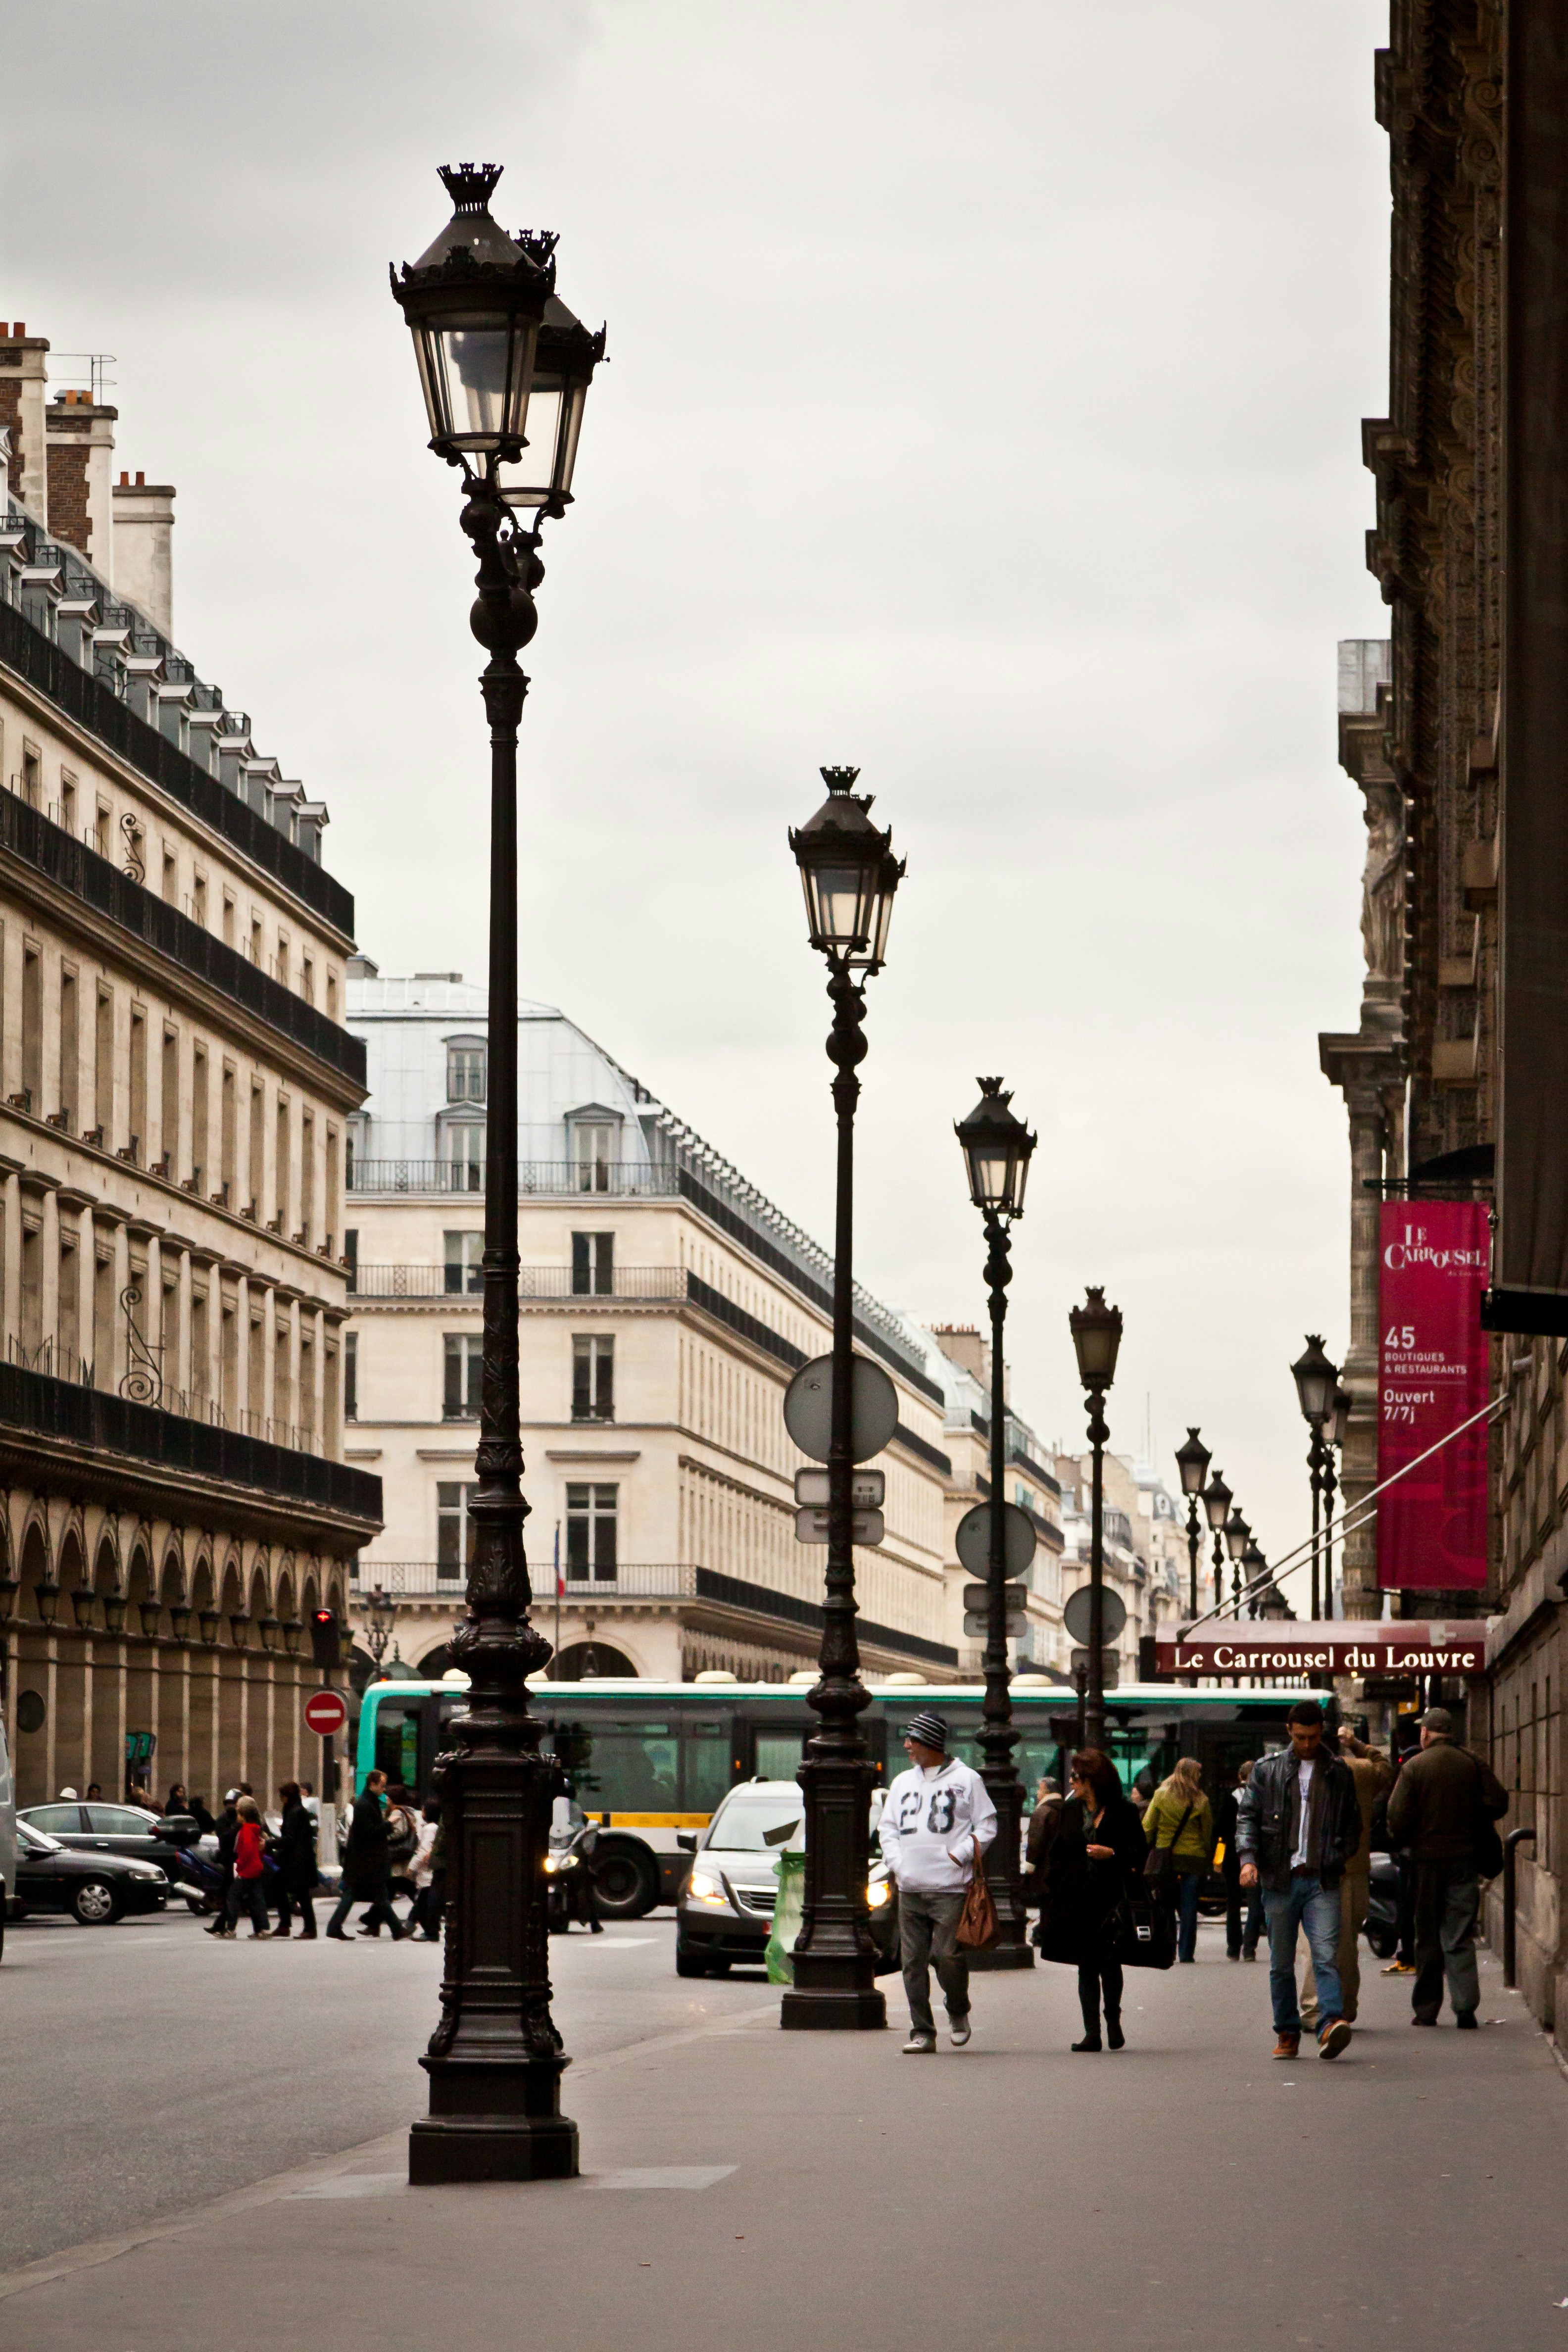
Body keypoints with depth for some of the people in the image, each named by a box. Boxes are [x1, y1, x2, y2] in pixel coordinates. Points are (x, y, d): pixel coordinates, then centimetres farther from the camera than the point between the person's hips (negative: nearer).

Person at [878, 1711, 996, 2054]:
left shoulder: (966, 1779, 3)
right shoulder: (903, 1782, 18)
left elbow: (986, 1826, 2)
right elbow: (888, 1828, 20)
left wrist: (959, 1855, -10)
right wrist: (896, 1864, 4)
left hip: (950, 1887, -5)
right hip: (910, 1889, 5)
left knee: (947, 1954, -13)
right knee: (913, 1961, 1)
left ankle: (958, 2013, 14)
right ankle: (922, 2032, 6)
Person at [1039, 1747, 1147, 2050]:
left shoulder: (1123, 1812, -1)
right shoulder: (1071, 1811, 13)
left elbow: (1140, 1851, 0)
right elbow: (1057, 1853, 15)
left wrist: (1112, 1853, -16)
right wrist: (1052, 1891, 8)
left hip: (1111, 1897, -4)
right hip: (1077, 1898, 4)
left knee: (1109, 1961, -8)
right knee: (1086, 1965, 3)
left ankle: (1113, 2019, 16)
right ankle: (1092, 2033, 4)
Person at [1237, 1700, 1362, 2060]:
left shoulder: (1339, 1772, 11)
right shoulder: (1267, 1770, 9)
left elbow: (1352, 1823, 15)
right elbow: (1247, 1815, 5)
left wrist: (1339, 1858, 1)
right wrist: (1248, 1858, -10)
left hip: (1322, 1881, -1)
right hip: (1280, 1881, 1)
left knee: (1327, 1956, -16)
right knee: (1281, 1963, 6)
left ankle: (1331, 2026, -25)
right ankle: (1287, 2034, 14)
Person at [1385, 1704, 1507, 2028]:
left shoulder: (1414, 1767, -6)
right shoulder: (1473, 1764, 1)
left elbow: (1398, 1816, -10)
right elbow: (1498, 1802, -5)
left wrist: (1402, 1842, 10)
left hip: (1427, 1859, -1)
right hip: (1465, 1857, 1)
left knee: (1428, 1938, 9)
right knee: (1460, 1937, 3)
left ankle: (1426, 2010, 13)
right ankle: (1466, 2007, -9)